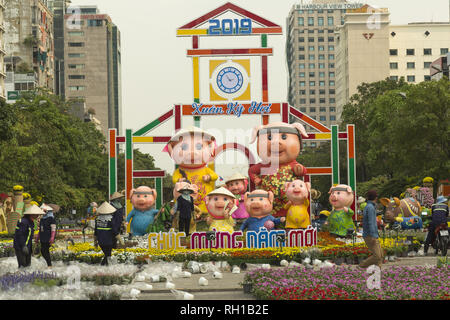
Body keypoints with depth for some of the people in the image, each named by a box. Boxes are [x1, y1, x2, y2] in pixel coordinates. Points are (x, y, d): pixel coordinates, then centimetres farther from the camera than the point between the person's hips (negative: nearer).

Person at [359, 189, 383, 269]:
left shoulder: (367, 207, 17)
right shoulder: (370, 207, -13)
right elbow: (370, 222, -21)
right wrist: (373, 236, -25)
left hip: (373, 237, 10)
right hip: (371, 236, -10)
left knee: (380, 255, 5)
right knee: (377, 256, -12)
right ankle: (362, 267, -4)